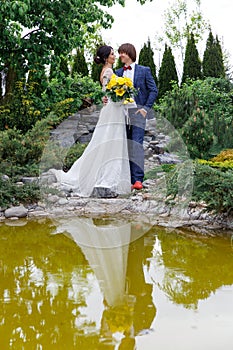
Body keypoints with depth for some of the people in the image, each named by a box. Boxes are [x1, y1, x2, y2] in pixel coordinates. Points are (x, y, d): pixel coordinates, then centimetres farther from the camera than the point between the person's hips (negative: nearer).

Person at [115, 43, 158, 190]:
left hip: (137, 111, -5)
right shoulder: (118, 72, 15)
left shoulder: (144, 70, 3)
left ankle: (138, 179, -16)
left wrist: (146, 108, -9)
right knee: (125, 146, 4)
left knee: (136, 144, -14)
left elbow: (154, 90, 0)